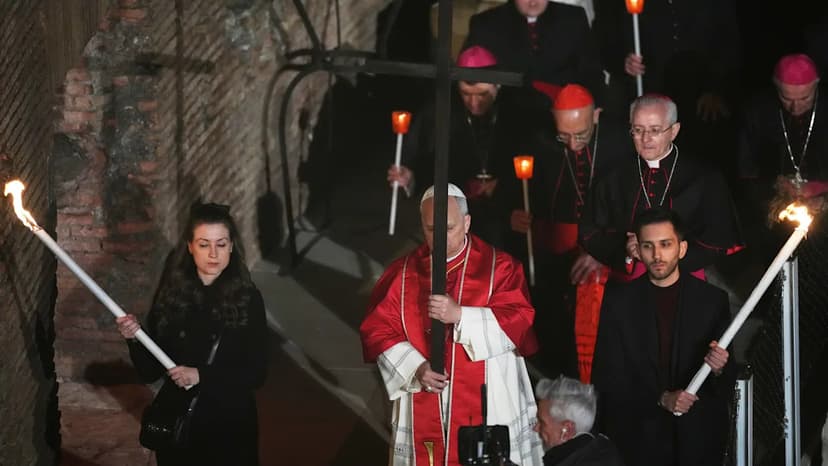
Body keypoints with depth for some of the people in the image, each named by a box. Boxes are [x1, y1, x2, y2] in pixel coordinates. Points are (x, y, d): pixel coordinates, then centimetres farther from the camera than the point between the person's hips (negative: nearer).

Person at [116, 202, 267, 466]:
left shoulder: (248, 299, -6)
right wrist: (135, 340, -18)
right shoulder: (171, 295, -2)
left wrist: (202, 376, -19)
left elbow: (256, 373, -8)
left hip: (231, 424, -1)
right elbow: (150, 372, 0)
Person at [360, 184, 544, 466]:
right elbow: (377, 330, 3)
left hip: (488, 409, -2)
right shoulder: (402, 274, 7)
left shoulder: (499, 267, 0)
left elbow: (521, 322, -10)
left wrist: (461, 315, -21)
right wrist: (415, 367, -13)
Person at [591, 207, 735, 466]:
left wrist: (718, 370, -22)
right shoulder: (618, 302, 0)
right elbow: (606, 377, -3)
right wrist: (661, 399, -16)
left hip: (699, 438, 0)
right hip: (636, 440, 0)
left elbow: (728, 386, 0)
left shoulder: (712, 300, -1)